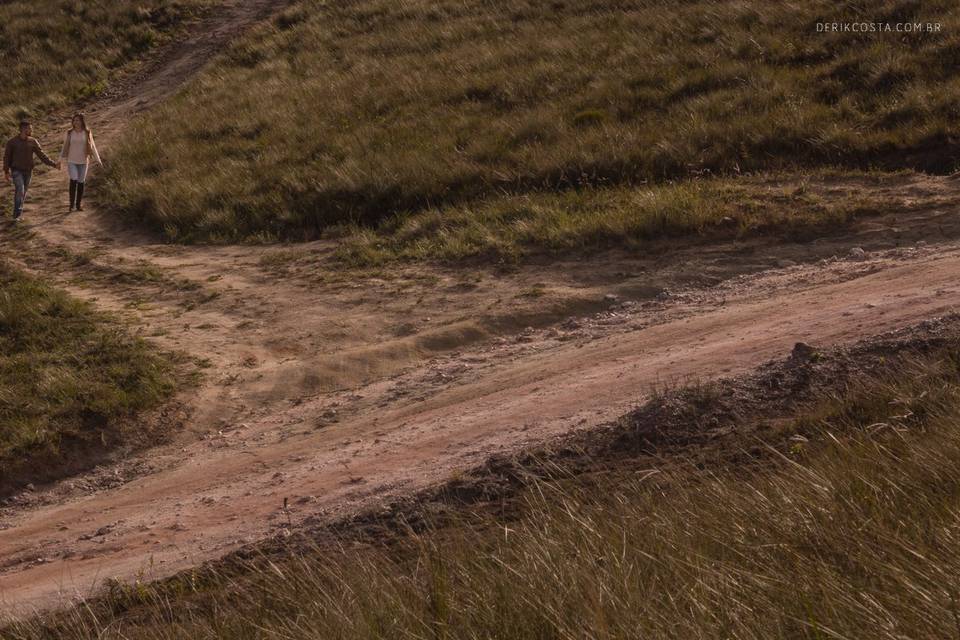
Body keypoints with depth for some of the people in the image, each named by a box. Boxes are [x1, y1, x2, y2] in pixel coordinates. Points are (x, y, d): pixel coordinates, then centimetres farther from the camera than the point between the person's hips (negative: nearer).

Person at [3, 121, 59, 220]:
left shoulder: (33, 142, -1)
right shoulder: (12, 141, -8)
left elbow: (41, 155, 0)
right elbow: (7, 156, 0)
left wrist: (53, 164, -8)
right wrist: (6, 171, -1)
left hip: (28, 171, 3)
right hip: (16, 170, -3)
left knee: (23, 192, 8)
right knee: (19, 190, -17)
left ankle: (19, 212, 21)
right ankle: (17, 215, -13)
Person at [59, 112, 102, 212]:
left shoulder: (87, 133, 1)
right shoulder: (69, 133, 2)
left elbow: (92, 147, 5)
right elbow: (65, 147, 6)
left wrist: (98, 160, 1)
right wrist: (61, 160, 4)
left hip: (83, 161, 1)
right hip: (71, 161, -1)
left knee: (81, 182, 5)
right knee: (73, 180, -18)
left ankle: (79, 204, 16)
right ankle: (72, 204, -10)